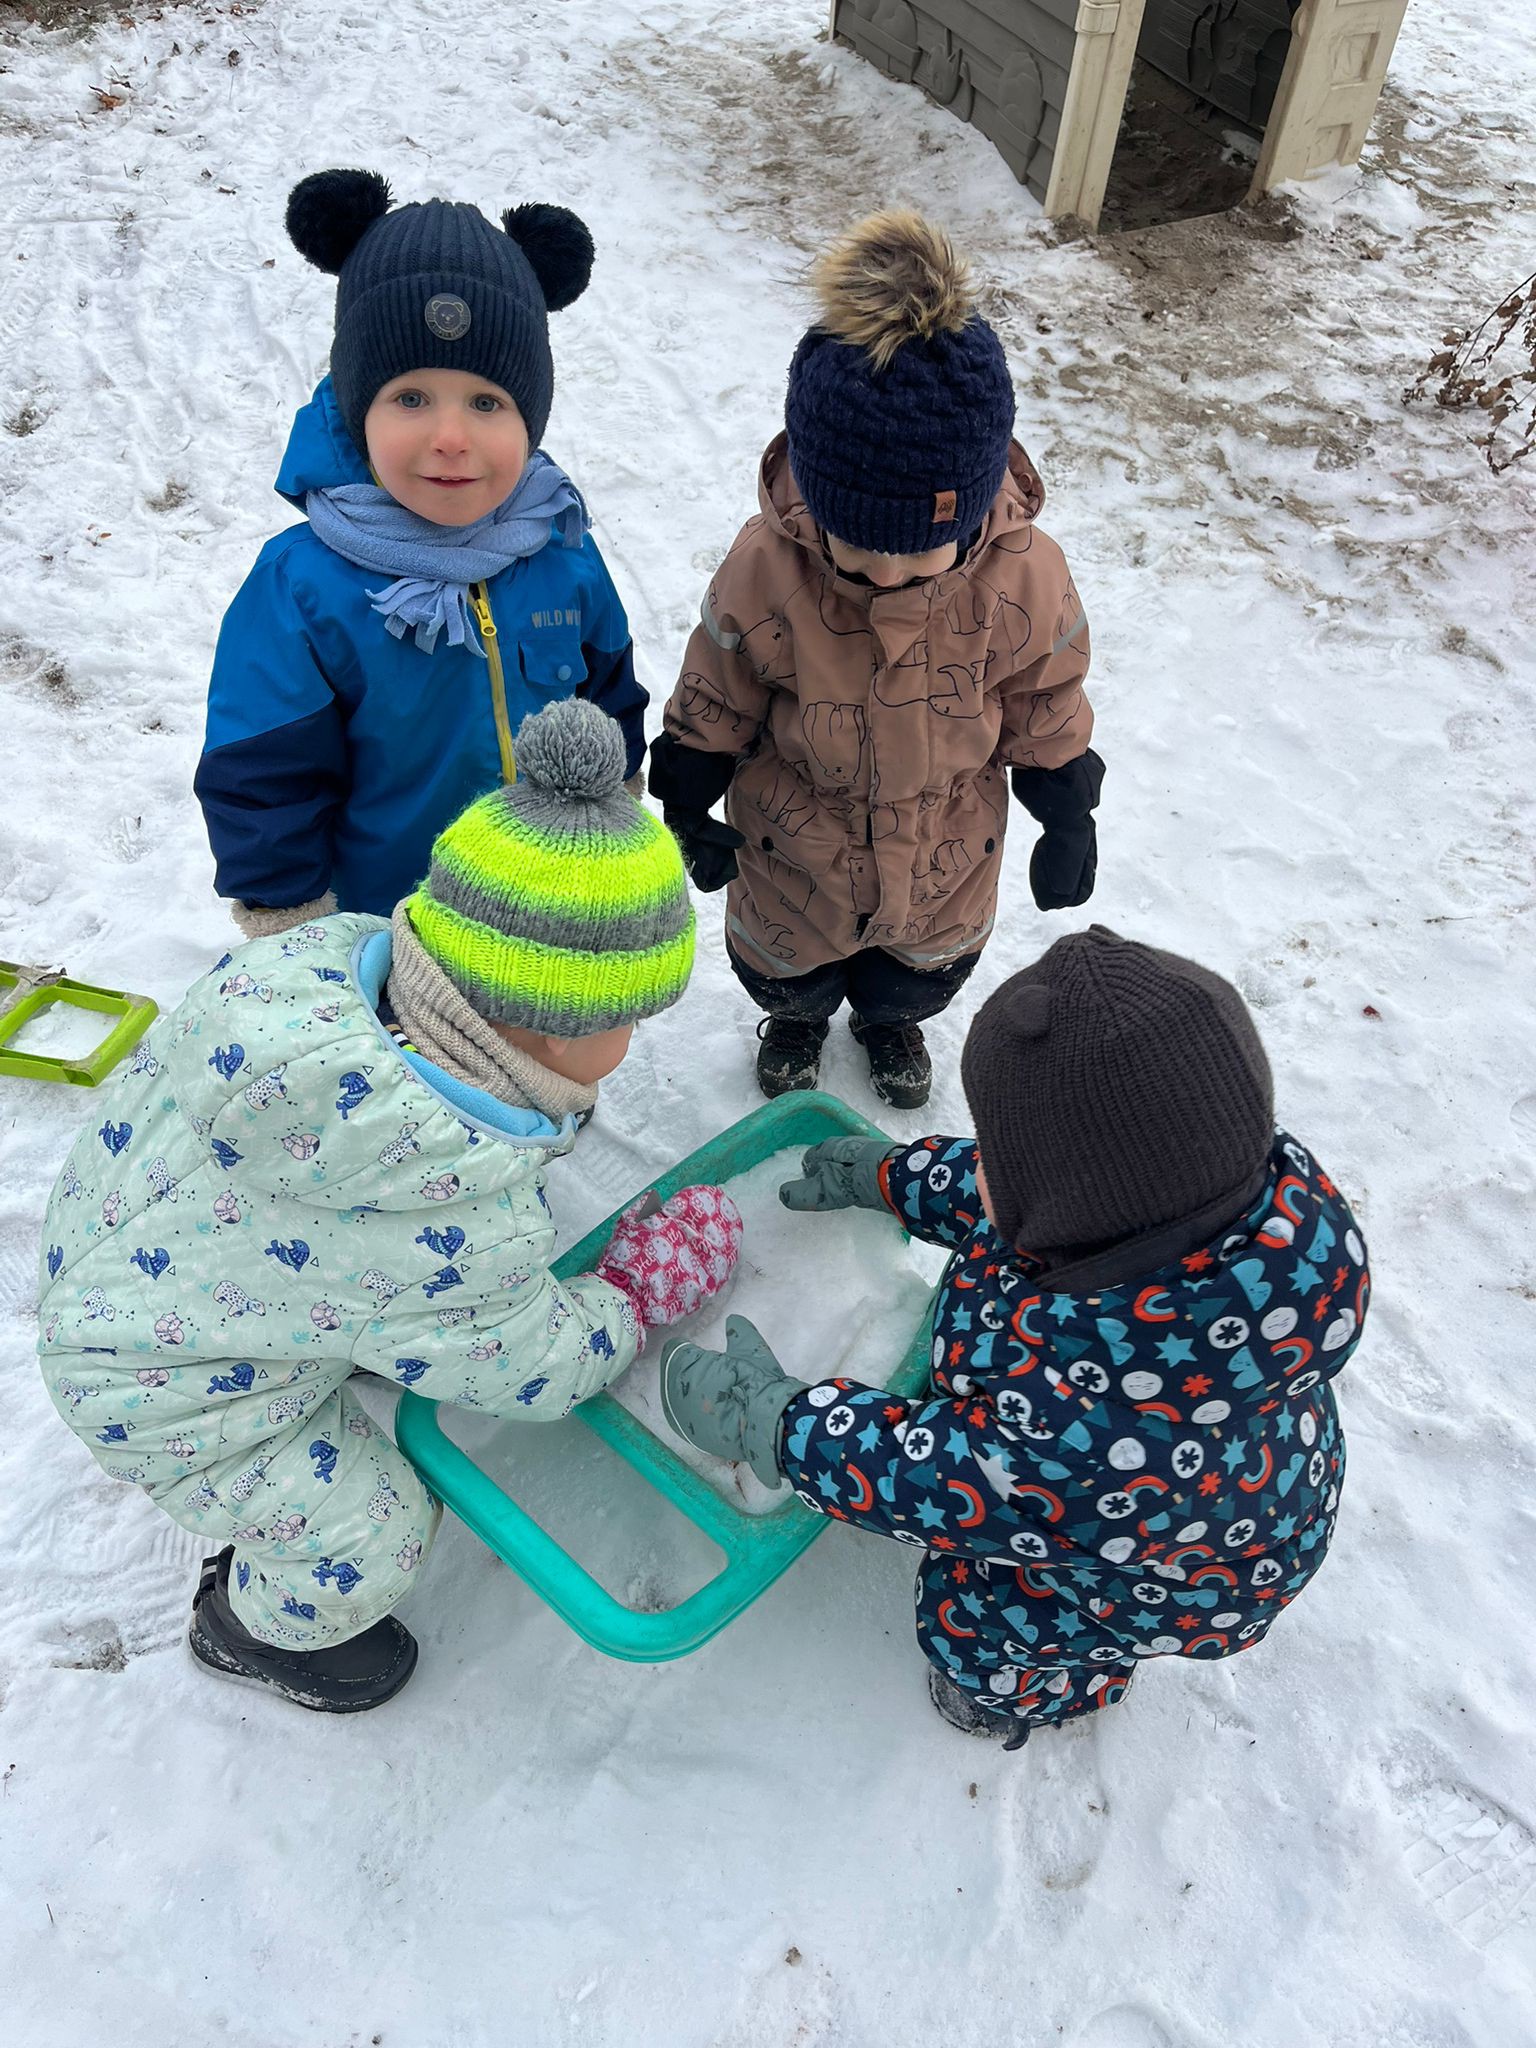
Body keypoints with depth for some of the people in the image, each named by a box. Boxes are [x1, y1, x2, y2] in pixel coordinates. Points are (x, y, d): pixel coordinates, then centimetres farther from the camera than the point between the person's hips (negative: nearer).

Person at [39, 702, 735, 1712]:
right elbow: (533, 1369, -20)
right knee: (370, 1536, 10)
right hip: (164, 1389, -7)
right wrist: (643, 1292, -3)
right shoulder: (455, 1229, -40)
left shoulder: (333, 956, -23)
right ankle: (257, 1628, 45)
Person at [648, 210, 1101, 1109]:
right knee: (787, 971, 27)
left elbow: (1047, 722, -9)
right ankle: (797, 1017, 67)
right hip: (795, 849, -1)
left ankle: (892, 1019, 69)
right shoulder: (765, 570, -31)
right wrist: (687, 812, -1)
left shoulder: (1026, 581, -28)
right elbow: (711, 708, -12)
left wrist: (1067, 825, 1)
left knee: (920, 974, 30)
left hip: (946, 857, 1)